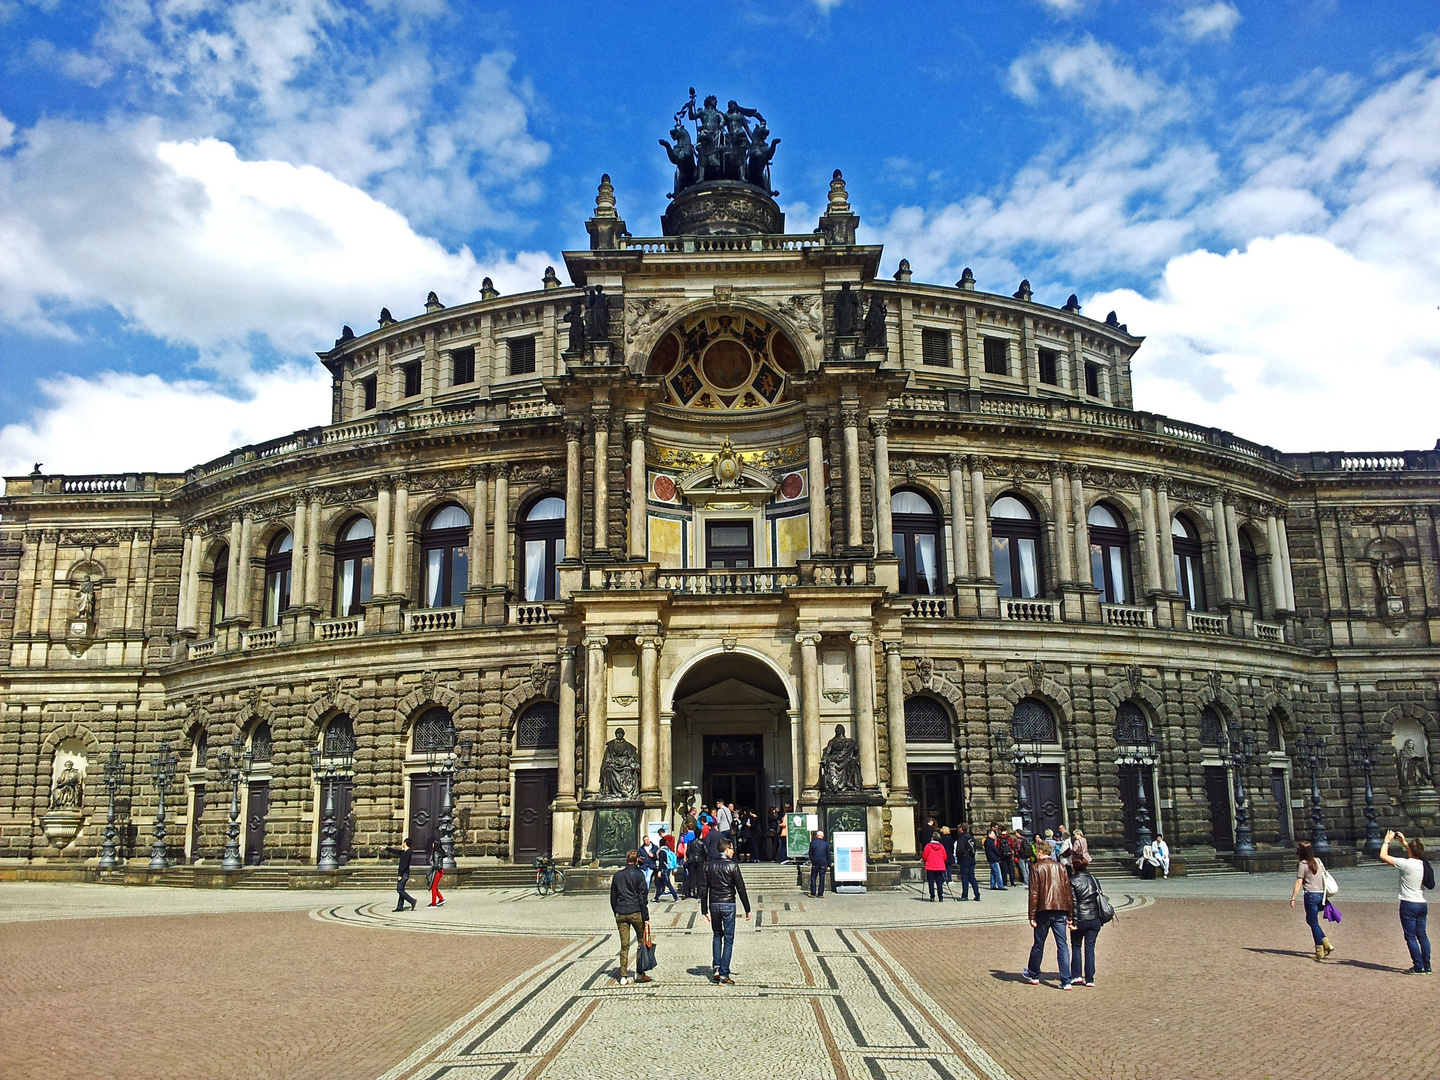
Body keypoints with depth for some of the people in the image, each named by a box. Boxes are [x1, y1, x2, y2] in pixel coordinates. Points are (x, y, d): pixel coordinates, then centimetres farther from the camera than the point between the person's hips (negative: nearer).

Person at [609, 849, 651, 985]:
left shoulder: (617, 875, 9)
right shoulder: (639, 875, -4)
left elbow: (613, 897, 13)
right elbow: (643, 898, -6)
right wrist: (646, 917, -4)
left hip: (620, 914, 4)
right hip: (635, 913, -4)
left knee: (624, 945, 6)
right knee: (642, 942, 10)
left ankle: (623, 976, 2)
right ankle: (640, 974, 9)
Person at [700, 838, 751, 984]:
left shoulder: (709, 865, 4)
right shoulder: (732, 865, -8)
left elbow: (704, 888, 5)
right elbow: (741, 888, -7)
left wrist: (704, 910, 11)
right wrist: (747, 910, 1)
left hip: (714, 904, 4)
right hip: (728, 905, -4)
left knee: (717, 935, 21)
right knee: (728, 939, 3)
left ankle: (716, 968, 9)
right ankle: (724, 973, 1)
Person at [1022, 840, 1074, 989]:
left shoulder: (1036, 868, -1)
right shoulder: (1060, 867, 11)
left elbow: (1034, 893, -6)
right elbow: (1068, 892, 10)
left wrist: (1032, 915, -4)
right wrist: (1070, 915, 13)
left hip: (1044, 910, -3)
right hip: (1061, 911, 3)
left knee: (1038, 944, 10)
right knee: (1062, 945, 2)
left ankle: (1033, 975, 26)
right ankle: (1066, 981, -4)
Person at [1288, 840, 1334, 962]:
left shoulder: (1302, 864, -10)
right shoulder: (1318, 861, 9)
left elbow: (1299, 882, -14)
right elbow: (1325, 876, 14)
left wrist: (1293, 898, -13)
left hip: (1311, 895, -7)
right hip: (1321, 894, 7)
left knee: (1314, 923, 2)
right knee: (1310, 919, 20)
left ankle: (1320, 950, 3)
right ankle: (1326, 943, 11)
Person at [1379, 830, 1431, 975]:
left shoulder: (1406, 864, -16)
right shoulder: (1422, 863, 4)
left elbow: (1383, 856, -11)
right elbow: (1414, 854, 28)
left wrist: (1387, 840, 2)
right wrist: (1403, 841, 31)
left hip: (1409, 904, -7)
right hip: (1422, 904, 7)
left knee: (1410, 937, -1)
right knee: (1422, 936, 11)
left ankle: (1418, 967, -2)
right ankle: (1427, 967, 14)